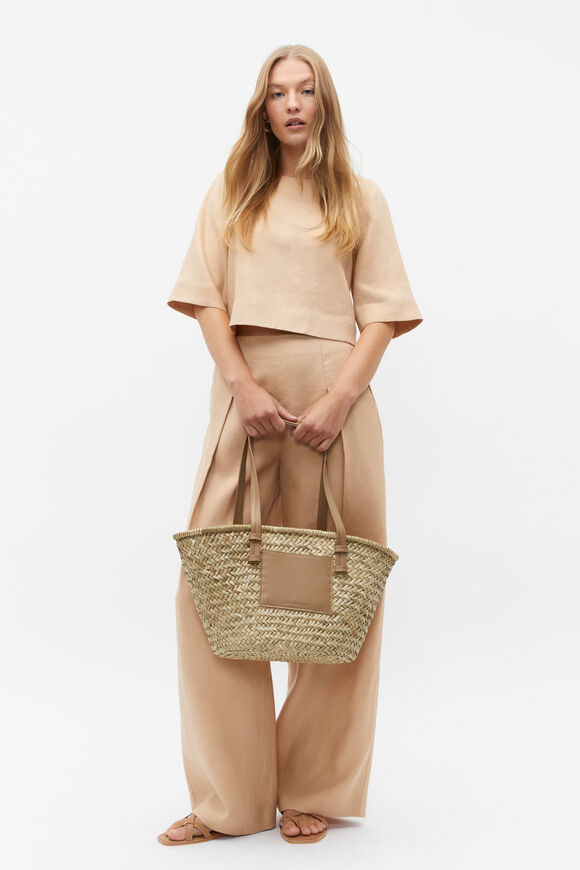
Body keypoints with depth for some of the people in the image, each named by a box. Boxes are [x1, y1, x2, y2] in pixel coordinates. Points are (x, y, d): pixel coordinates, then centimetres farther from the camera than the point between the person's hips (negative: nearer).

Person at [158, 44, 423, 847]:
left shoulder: (360, 199, 11)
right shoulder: (230, 193, 15)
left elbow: (381, 314, 3)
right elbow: (207, 299, 6)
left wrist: (338, 401, -12)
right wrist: (244, 387, -10)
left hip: (333, 401, -1)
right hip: (246, 397, 1)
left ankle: (312, 792, 11)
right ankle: (228, 798, 4)